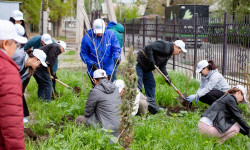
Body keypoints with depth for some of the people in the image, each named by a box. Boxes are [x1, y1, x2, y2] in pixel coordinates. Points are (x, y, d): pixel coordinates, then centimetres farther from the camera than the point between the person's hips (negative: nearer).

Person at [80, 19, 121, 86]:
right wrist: (90, 63, -19)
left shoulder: (110, 35, -7)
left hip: (108, 70, 2)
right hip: (94, 71, -1)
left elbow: (116, 49, -2)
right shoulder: (87, 38, -12)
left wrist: (116, 57, -23)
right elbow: (83, 53, -5)